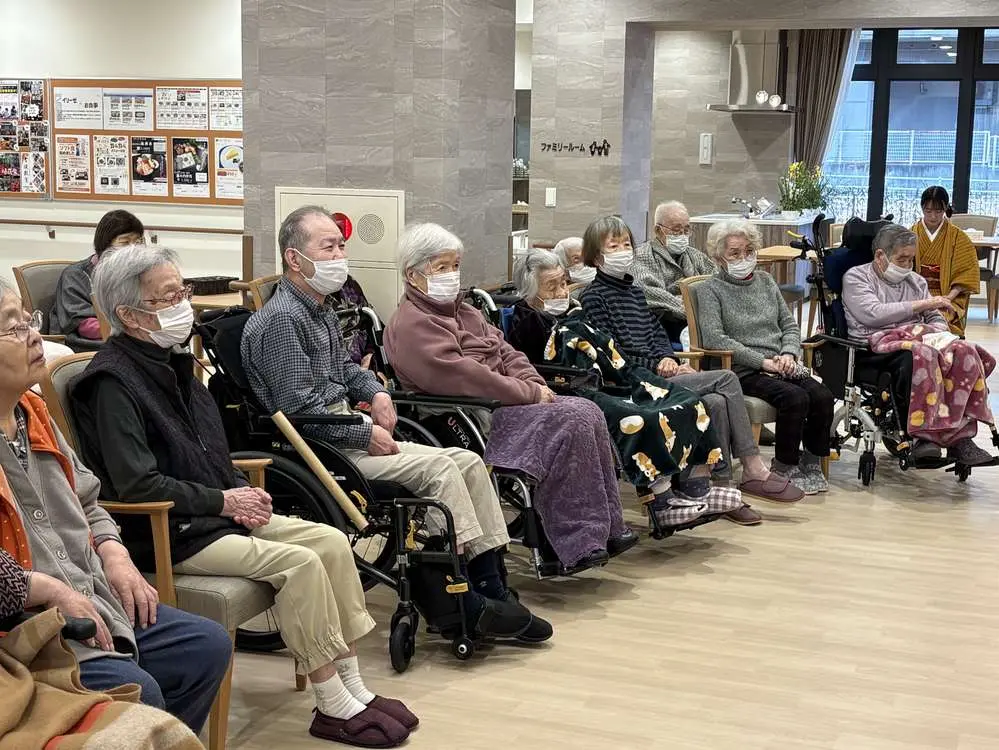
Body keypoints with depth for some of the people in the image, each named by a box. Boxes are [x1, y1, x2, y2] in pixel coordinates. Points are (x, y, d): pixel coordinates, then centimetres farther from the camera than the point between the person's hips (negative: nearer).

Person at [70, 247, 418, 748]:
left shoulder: (171, 363, 15)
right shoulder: (113, 381, -15)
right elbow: (138, 485, -22)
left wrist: (241, 491, 3)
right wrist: (224, 501, -15)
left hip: (218, 513, 9)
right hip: (169, 535, -9)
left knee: (332, 541, -4)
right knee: (299, 562, -22)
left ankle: (353, 687, 0)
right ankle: (333, 707, -11)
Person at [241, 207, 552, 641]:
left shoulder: (321, 311, 18)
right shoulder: (282, 319, -14)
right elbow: (298, 410, -21)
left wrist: (376, 392, 11)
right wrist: (365, 435, -15)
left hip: (346, 433, 10)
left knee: (469, 462, -1)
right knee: (439, 470, -22)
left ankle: (492, 588, -4)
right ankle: (471, 606, -14)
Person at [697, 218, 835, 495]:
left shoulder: (765, 280, 20)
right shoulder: (710, 289, 2)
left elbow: (790, 325, 20)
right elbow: (714, 338, -11)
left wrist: (788, 354, -3)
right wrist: (763, 361, -16)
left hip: (779, 366, 6)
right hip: (743, 372, -5)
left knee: (823, 396, -21)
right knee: (795, 397, -30)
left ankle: (812, 464, -6)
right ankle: (784, 469, -15)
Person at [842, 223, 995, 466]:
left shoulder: (916, 281, 28)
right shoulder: (856, 277, 8)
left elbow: (936, 318, 24)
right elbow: (873, 314, -10)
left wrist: (939, 336, -1)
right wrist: (921, 304, -6)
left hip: (920, 337, 6)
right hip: (878, 341, -6)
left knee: (963, 352, -26)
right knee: (921, 355, -40)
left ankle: (959, 436, -31)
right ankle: (921, 434, -38)